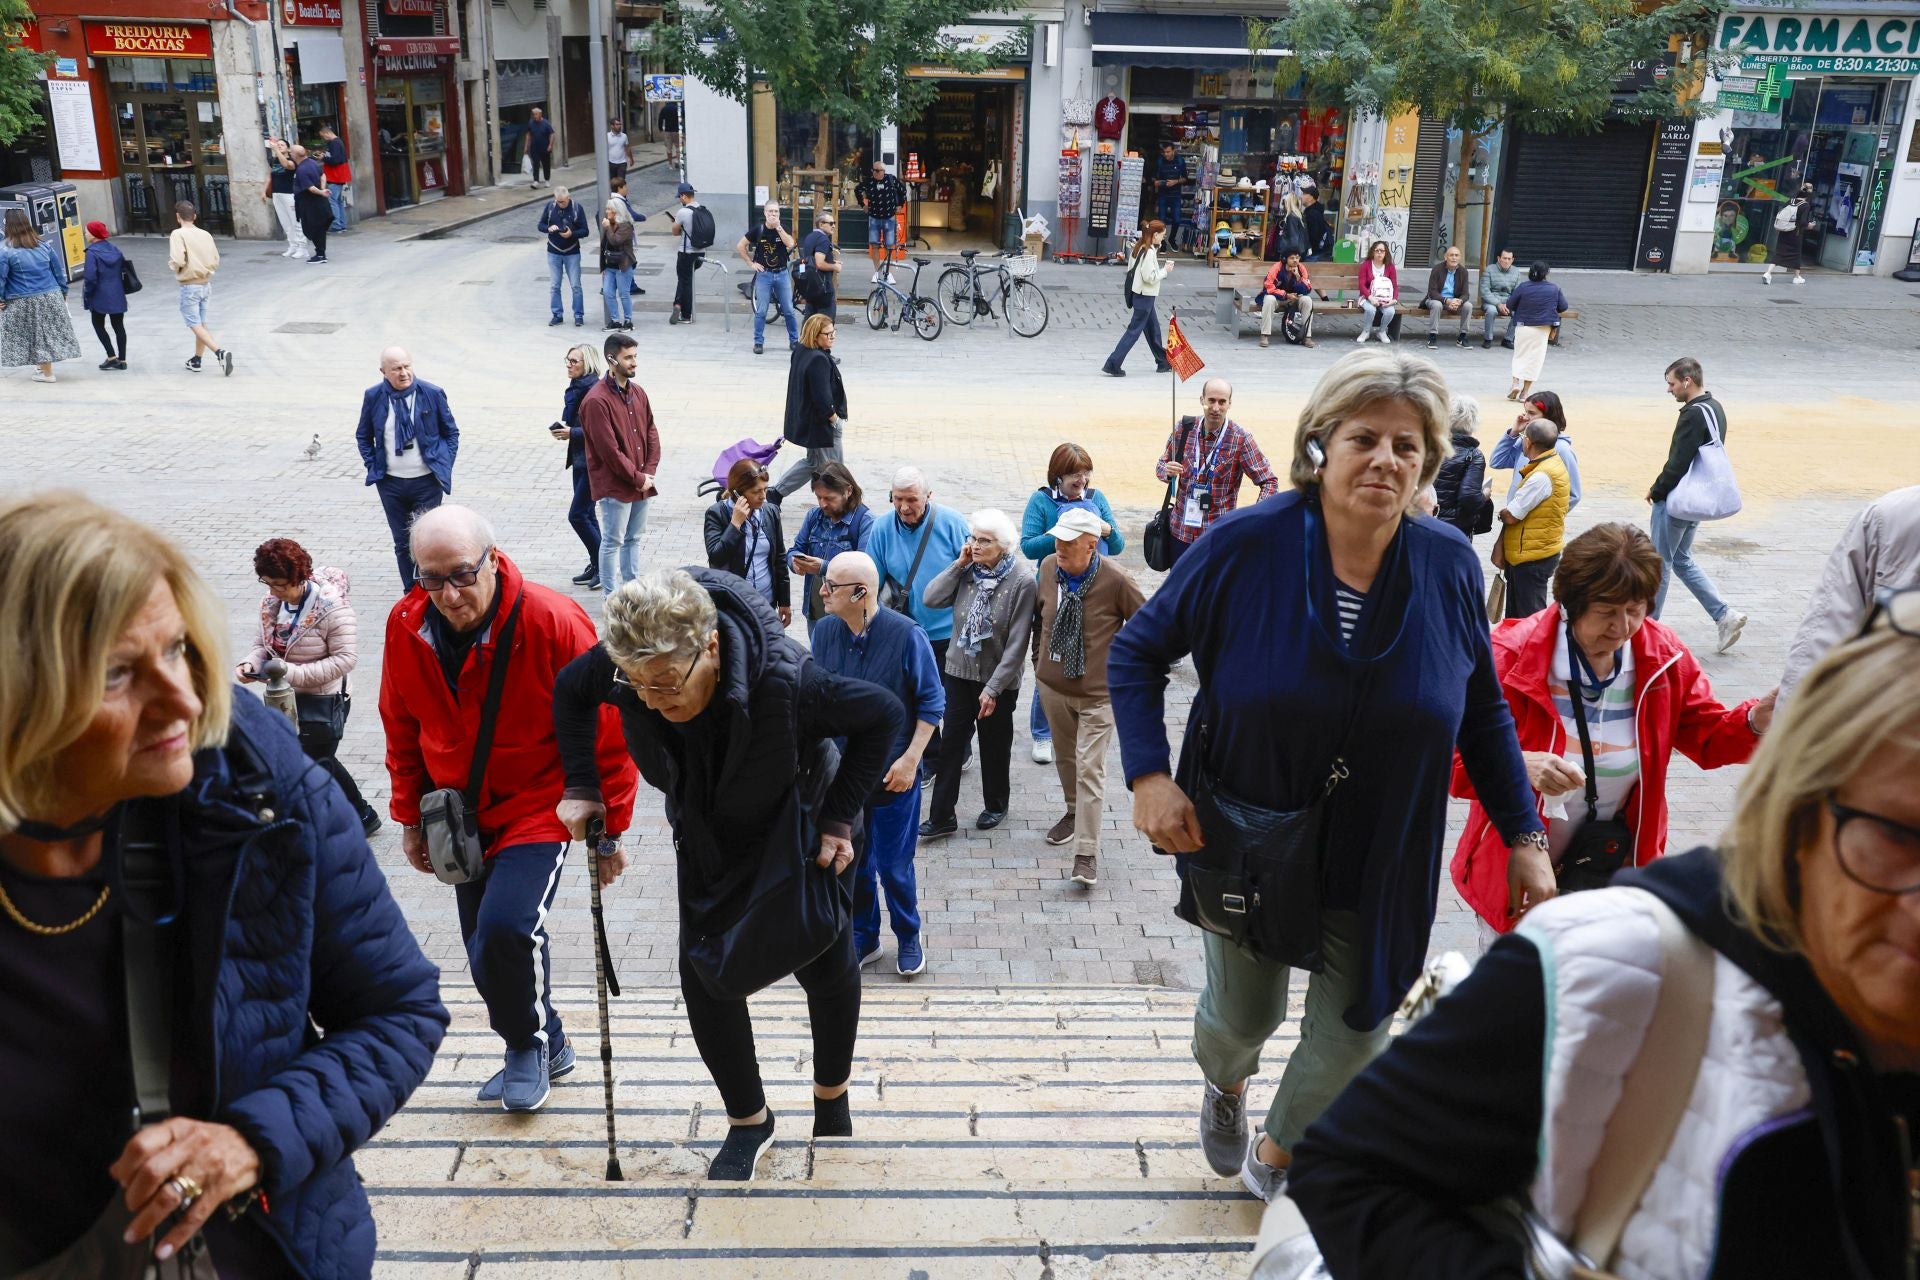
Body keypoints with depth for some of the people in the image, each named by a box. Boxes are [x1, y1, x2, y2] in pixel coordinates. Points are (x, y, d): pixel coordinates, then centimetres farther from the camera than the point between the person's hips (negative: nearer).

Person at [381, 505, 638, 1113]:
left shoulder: (554, 623, -23)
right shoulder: (405, 626, -8)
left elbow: (606, 729, -14)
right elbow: (403, 729, 8)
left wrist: (610, 828, -9)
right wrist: (410, 817, 12)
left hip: (540, 808, -5)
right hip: (461, 816, 5)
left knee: (505, 930, -22)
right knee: (486, 949, 12)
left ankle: (528, 1044, 7)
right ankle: (547, 1048, 36)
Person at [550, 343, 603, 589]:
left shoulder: (593, 389, -18)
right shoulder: (577, 386, 10)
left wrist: (572, 433, -19)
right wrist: (564, 430, -1)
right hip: (580, 458, 10)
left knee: (578, 515, -8)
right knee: (586, 514, 14)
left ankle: (603, 565, 3)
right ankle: (596, 565, 24)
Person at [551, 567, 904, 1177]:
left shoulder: (787, 679, -41)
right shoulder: (626, 667, -30)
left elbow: (883, 715, -26)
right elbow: (569, 692, -5)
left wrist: (839, 816, -24)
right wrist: (582, 786, -10)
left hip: (798, 833, -3)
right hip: (708, 843, 3)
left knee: (828, 968, 10)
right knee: (706, 979, 1)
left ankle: (832, 1100, 39)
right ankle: (748, 1121, 24)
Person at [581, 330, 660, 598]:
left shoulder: (638, 392, 8)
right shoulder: (596, 401, -17)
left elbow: (652, 433, 11)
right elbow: (609, 450, -19)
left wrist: (649, 472, -2)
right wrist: (638, 478, -14)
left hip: (641, 483, 7)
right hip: (614, 485, -7)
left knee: (633, 538, 16)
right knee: (613, 542, 1)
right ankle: (612, 598, 9)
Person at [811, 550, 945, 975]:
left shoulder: (906, 635, -18)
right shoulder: (824, 631, -7)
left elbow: (932, 702, -8)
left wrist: (910, 759, -13)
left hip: (892, 775, -4)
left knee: (894, 867, 7)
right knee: (851, 864, 15)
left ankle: (908, 938, 32)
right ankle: (863, 939, 37)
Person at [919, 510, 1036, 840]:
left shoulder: (1021, 580, -16)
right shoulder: (969, 570, -2)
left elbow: (1017, 643, -17)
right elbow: (932, 598, -10)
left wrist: (993, 688, -18)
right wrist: (959, 564, -14)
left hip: (998, 679, -3)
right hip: (960, 671, 3)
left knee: (995, 744, 14)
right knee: (951, 742, 4)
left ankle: (996, 805, 36)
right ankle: (941, 816, 12)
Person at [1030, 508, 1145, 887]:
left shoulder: (1116, 579, -21)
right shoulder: (1049, 567, -7)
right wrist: (1038, 664, 15)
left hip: (1098, 692, -5)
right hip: (1052, 685, 5)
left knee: (1090, 769, -6)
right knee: (1065, 758, 22)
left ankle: (1087, 853, 0)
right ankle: (1074, 813, 48)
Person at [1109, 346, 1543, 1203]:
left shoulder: (1449, 565, -12)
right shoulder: (1247, 546, -19)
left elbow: (1484, 712, 1)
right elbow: (1137, 650, -8)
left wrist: (1524, 833, 2)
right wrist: (1148, 774, -19)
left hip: (1380, 865, 2)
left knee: (1352, 1027, 13)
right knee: (1243, 1012, 15)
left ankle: (1275, 1157, 45)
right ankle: (1224, 1088, 55)